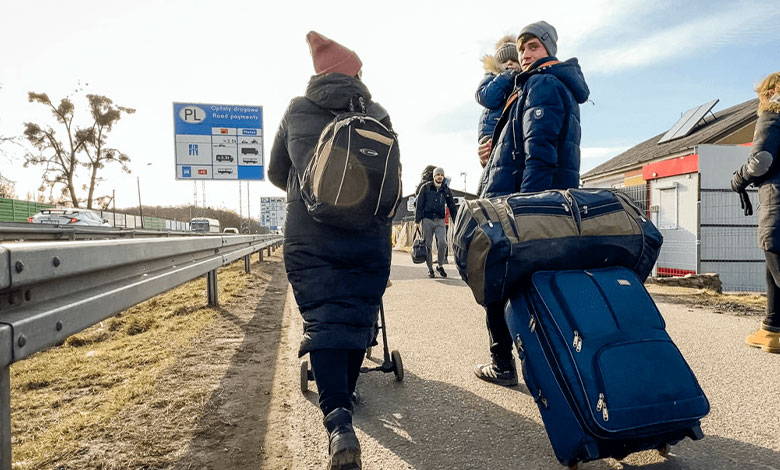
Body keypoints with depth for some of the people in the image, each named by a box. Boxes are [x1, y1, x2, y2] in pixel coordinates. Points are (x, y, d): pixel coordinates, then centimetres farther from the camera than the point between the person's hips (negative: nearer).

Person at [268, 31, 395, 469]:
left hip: (309, 237, 0)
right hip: (370, 236, 1)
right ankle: (345, 396, 30)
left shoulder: (297, 111, 9)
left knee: (323, 318, 0)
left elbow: (276, 172, 16)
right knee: (360, 315, 14)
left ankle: (338, 420, -14)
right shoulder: (377, 114, 8)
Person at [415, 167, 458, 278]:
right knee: (427, 245, 1)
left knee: (442, 242, -16)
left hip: (440, 220, 1)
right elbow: (419, 205, 2)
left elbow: (452, 207, 15)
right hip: (427, 219, -1)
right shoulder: (425, 188, 2)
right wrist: (417, 220, -5)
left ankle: (440, 266, 3)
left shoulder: (446, 190, 9)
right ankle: (430, 269, 13)